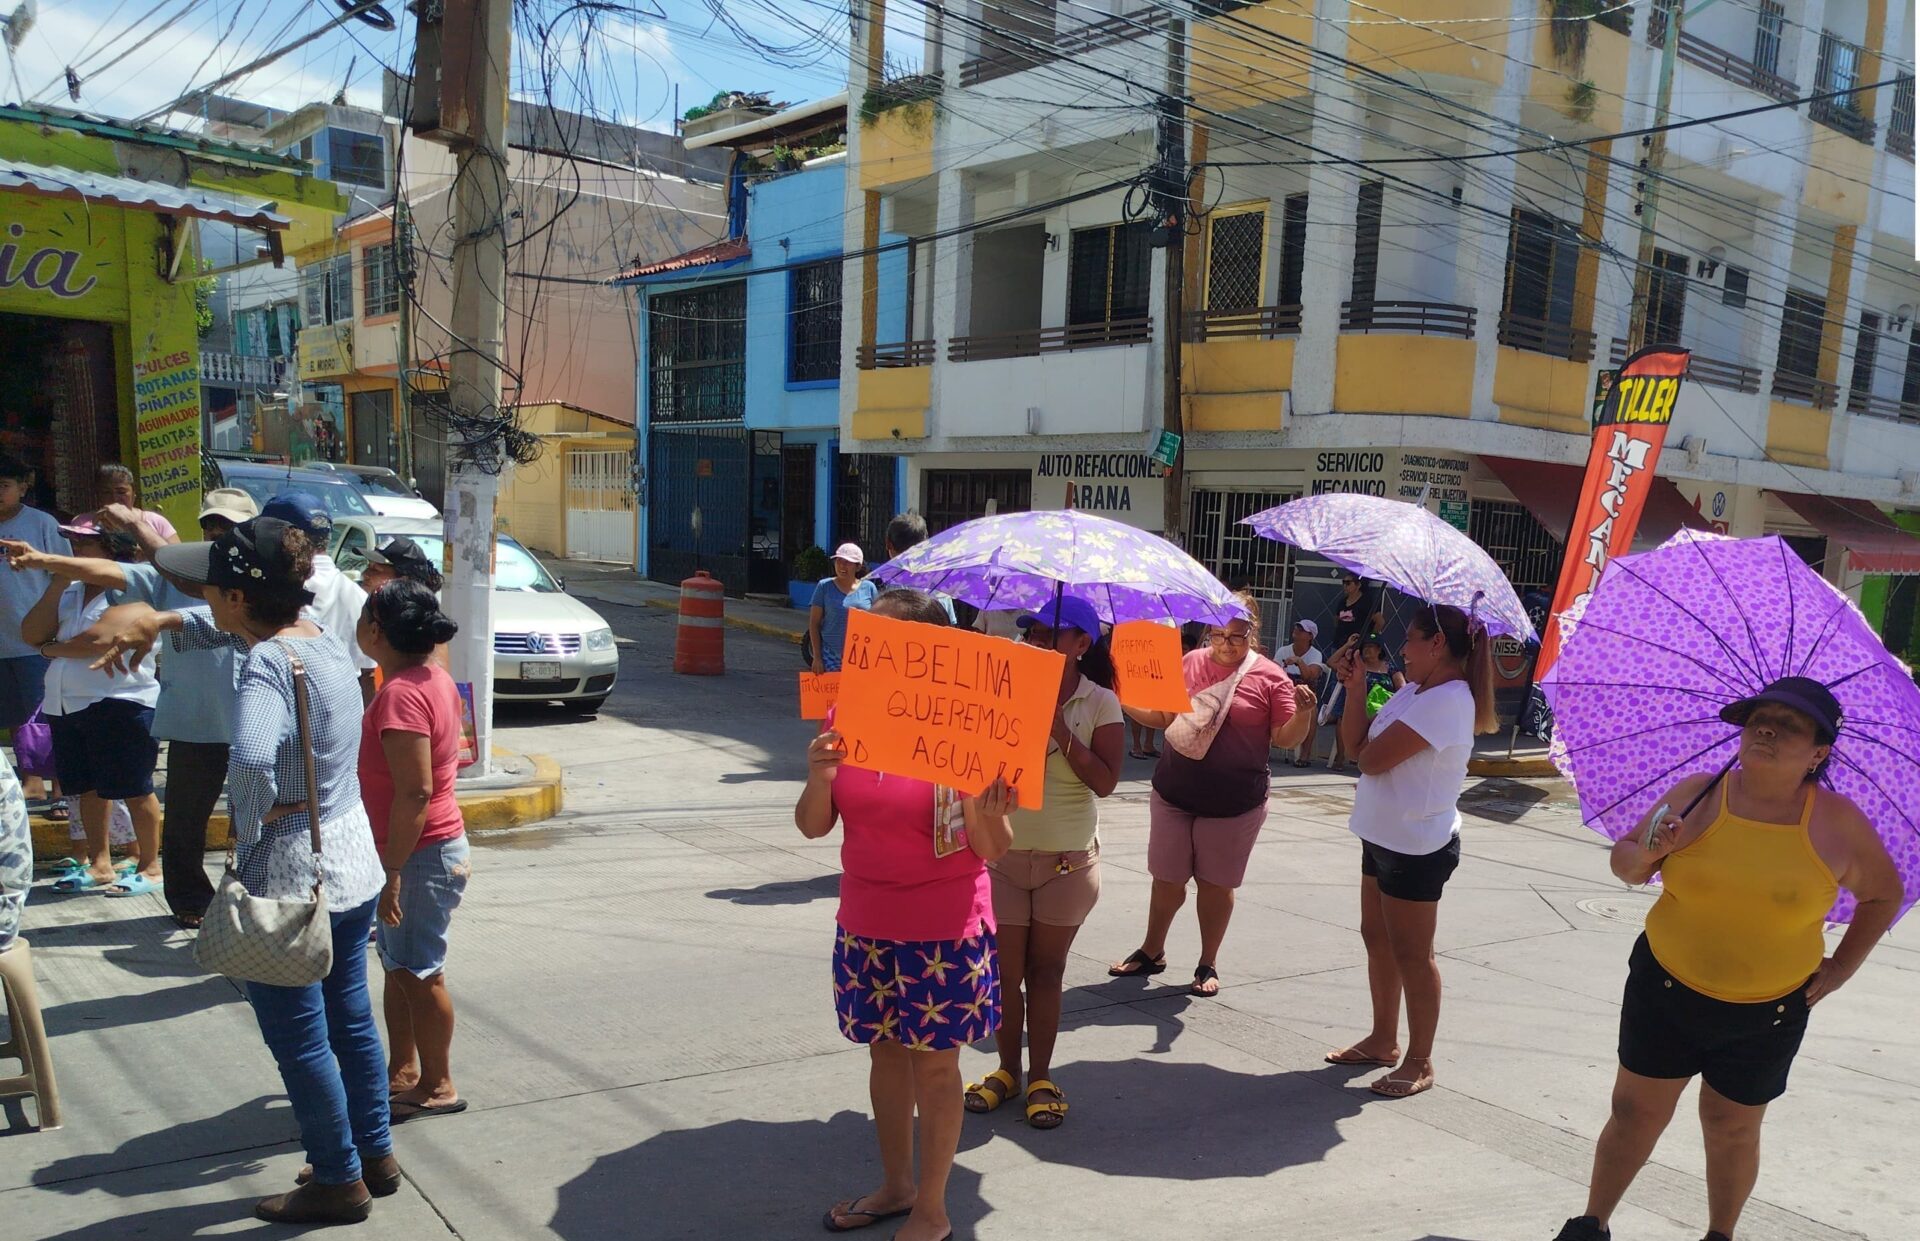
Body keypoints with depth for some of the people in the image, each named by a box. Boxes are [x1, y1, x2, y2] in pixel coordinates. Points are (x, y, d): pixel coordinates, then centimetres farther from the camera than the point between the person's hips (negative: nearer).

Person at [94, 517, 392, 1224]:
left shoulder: (267, 663, -23)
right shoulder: (318, 635, 3)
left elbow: (252, 758, -42)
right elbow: (224, 629, 23)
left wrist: (247, 832, -24)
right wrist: (157, 622, 8)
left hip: (289, 880, -8)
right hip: (353, 866, 8)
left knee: (299, 1041, 10)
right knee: (351, 1021, 21)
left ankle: (339, 1181, 25)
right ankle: (375, 1156, 35)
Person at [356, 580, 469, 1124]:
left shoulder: (401, 694, -23)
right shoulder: (435, 679, 7)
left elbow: (415, 793, -27)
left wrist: (393, 871, -23)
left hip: (421, 854, -10)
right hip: (434, 846, 10)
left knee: (418, 972, 3)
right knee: (399, 965, 20)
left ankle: (437, 1086, 17)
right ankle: (401, 1072, 33)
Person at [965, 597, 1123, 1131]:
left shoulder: (1100, 704, -6)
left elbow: (1105, 782, -13)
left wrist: (1060, 728, -20)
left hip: (1068, 859, -1)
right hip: (1004, 852, 1)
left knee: (1047, 969, 11)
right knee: (1007, 970, 7)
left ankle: (1041, 1077, 23)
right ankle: (1007, 1070, 25)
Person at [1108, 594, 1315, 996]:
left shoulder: (1270, 676, -6)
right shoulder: (1190, 663, 3)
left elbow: (1285, 738, -4)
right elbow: (1161, 715, 10)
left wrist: (1302, 713, -23)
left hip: (1233, 803, -3)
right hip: (1173, 794, 3)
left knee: (1216, 884, 9)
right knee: (1167, 879, 12)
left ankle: (1208, 964, 27)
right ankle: (1152, 951, 32)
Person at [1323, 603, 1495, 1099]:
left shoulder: (1446, 700, -23)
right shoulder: (1412, 692, 8)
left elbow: (1371, 759, -25)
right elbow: (1356, 747, 5)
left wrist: (1371, 746, -3)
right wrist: (1355, 686, -2)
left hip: (1417, 847, -10)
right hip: (1384, 836, 10)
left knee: (1411, 955, 2)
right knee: (1377, 940, 18)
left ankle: (1419, 1063, 15)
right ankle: (1383, 1040, 32)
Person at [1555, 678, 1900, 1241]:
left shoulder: (1839, 824, -7)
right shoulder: (1696, 794, -7)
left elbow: (1883, 894, 9)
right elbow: (1625, 861, 3)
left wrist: (1840, 968, 4)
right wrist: (1647, 854, -19)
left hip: (1767, 1014, 0)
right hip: (1665, 989, 0)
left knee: (1732, 1128, 14)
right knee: (1636, 1110, 8)